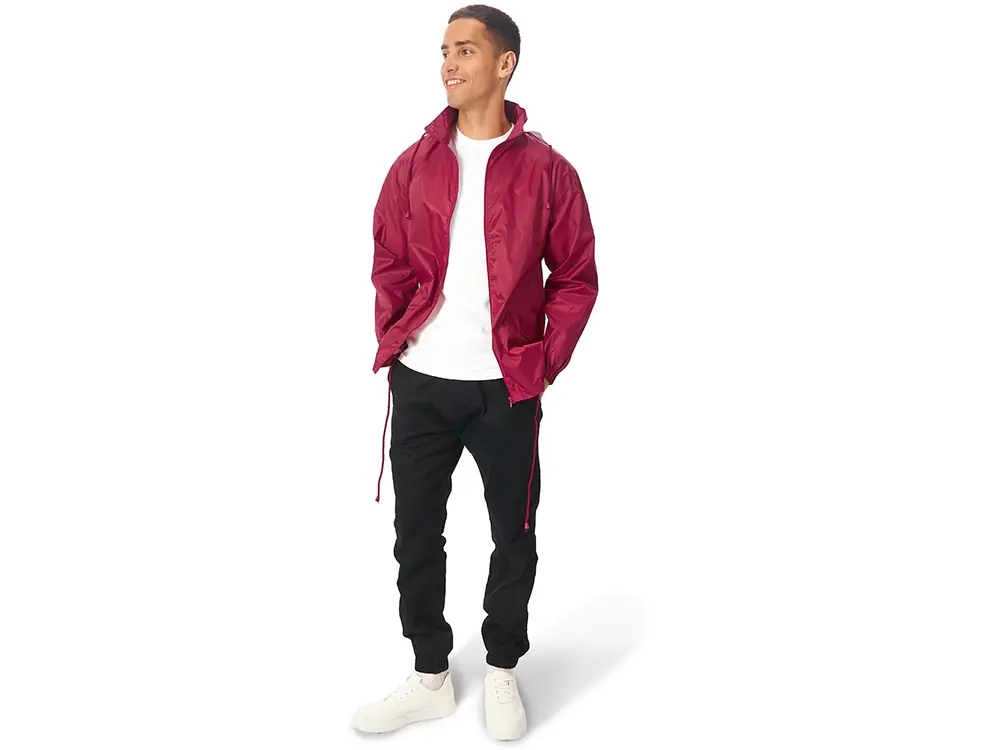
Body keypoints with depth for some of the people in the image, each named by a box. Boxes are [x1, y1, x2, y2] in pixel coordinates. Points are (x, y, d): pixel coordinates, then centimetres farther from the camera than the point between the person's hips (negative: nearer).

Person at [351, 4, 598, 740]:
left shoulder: (547, 170, -3)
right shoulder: (414, 165, 5)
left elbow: (576, 277, -1)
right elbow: (389, 265, 9)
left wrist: (546, 363, -7)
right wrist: (392, 344, -1)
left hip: (506, 389, -2)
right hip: (419, 385, 3)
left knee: (514, 538, 9)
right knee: (416, 536, 10)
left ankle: (502, 672, 31)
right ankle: (430, 676, 28)